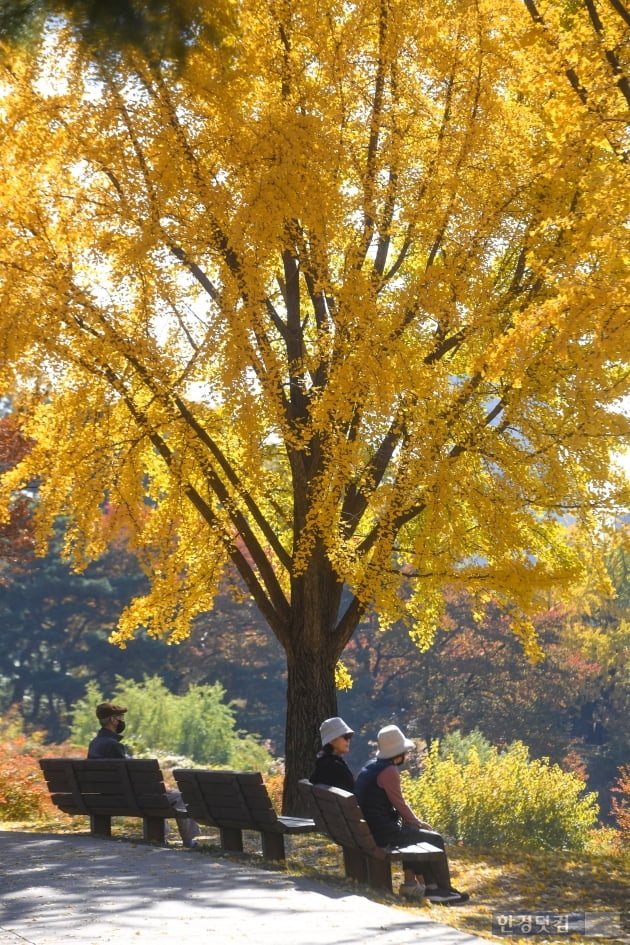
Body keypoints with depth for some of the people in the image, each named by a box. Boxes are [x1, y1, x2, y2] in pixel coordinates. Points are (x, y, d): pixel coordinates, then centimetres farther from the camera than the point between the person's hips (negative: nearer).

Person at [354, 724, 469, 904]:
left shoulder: (371, 766, 13)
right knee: (435, 839, 1)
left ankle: (410, 883, 26)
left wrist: (414, 821, 16)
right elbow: (399, 804, -13)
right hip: (383, 832, -10)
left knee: (415, 833, 28)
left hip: (368, 828, 10)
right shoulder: (389, 770, -17)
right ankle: (443, 890, 11)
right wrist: (417, 823, 3)